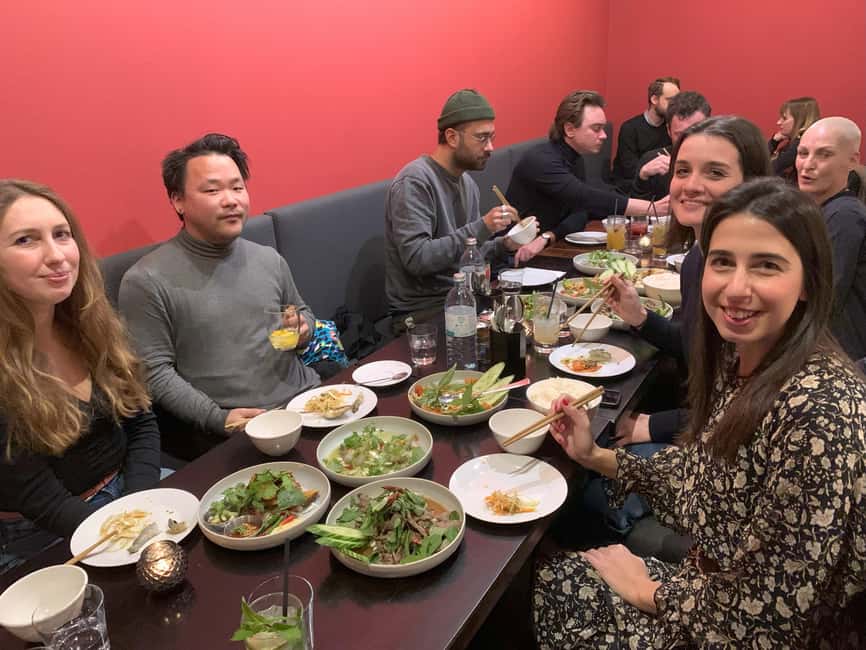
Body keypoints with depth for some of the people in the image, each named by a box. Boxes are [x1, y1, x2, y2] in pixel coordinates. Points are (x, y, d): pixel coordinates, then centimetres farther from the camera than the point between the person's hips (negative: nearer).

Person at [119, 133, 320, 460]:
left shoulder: (269, 259, 12)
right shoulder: (146, 281, -5)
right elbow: (154, 372, -7)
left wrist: (302, 329, 2)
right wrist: (218, 419, -17)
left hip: (308, 398, 6)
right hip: (231, 431, -6)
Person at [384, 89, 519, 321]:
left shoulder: (468, 183, 10)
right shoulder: (414, 182, -15)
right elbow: (416, 259, -24)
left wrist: (502, 246, -1)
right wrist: (482, 228, -26)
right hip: (421, 312, -8)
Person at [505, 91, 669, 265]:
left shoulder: (575, 160, 7)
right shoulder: (541, 160, -21)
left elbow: (580, 214, -2)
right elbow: (587, 198, -32)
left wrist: (546, 237, -22)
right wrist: (653, 208, -35)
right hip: (515, 255, -8)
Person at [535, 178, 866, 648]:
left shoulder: (820, 410, -31)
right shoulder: (737, 359, -5)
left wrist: (650, 591, -12)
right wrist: (595, 456, -4)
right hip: (712, 584, 6)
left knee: (557, 586, -1)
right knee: (553, 576, 8)